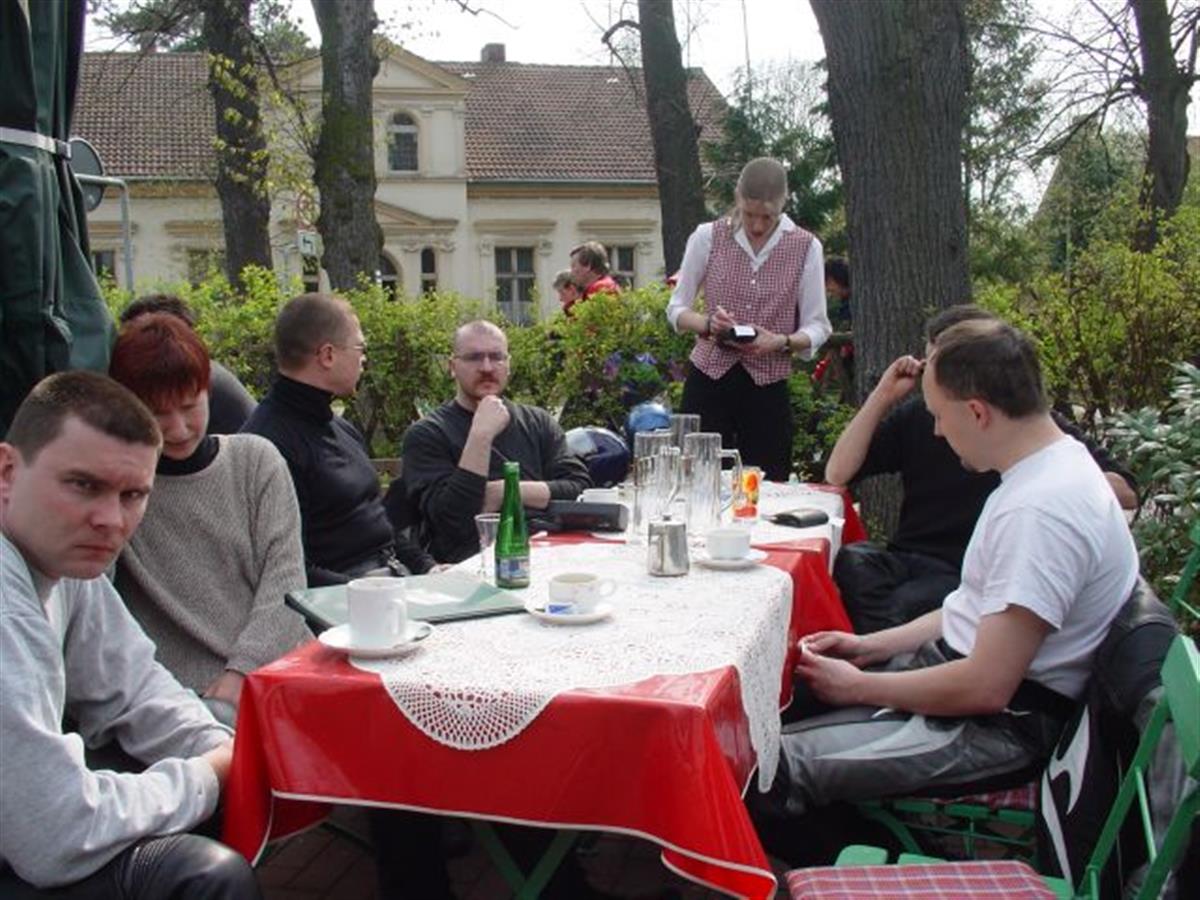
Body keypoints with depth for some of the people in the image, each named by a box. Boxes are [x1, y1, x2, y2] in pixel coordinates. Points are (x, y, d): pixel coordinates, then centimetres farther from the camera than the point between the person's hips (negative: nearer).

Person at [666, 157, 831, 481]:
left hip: (768, 387, 0)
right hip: (708, 381, 0)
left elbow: (817, 326, 2)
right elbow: (676, 309, 7)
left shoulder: (805, 247, 2)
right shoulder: (707, 237, 2)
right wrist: (707, 323, -14)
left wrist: (781, 342, -18)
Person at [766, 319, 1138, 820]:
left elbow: (986, 688, -25)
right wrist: (871, 646, 10)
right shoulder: (1049, 469, 8)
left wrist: (858, 687, -12)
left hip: (999, 723, -10)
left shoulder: (1040, 511, -25)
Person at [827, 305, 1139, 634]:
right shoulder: (916, 415, 10)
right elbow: (837, 475, 3)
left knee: (903, 605, -34)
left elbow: (1125, 492, -2)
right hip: (906, 559, 4)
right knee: (849, 562, -30)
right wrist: (882, 396, -1)